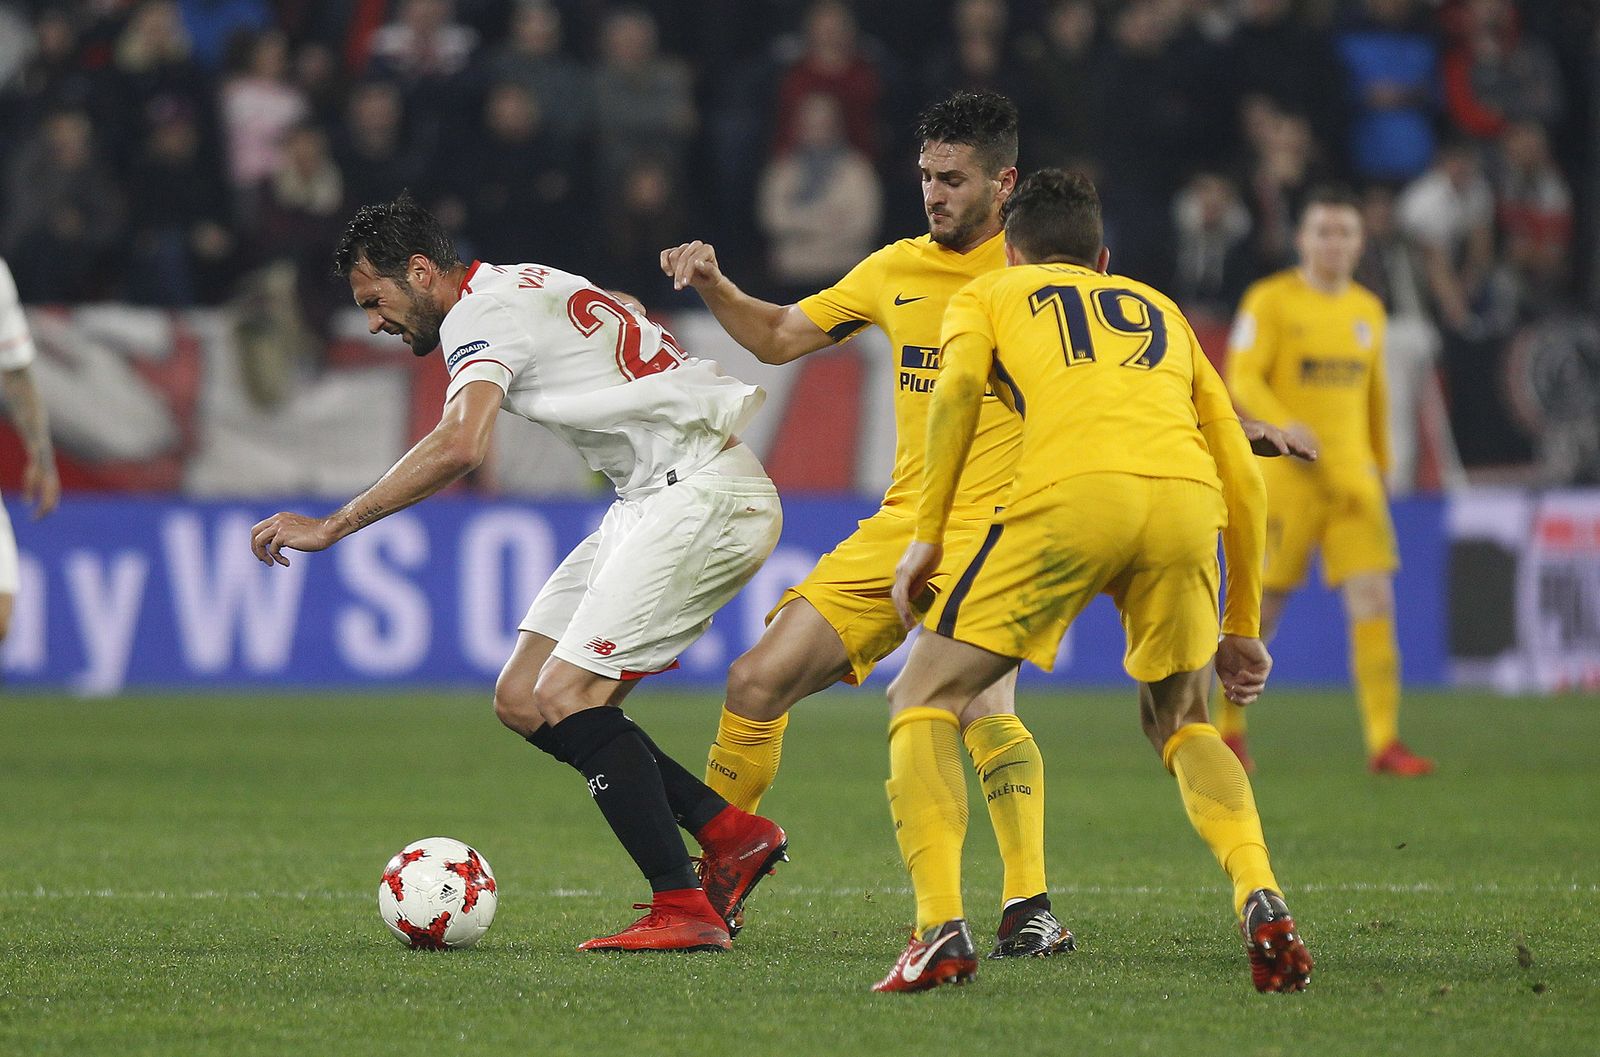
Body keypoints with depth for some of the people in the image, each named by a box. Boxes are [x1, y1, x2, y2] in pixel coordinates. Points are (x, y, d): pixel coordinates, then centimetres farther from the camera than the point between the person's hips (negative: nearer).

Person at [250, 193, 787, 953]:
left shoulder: (480, 312, -14)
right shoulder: (520, 289, 17)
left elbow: (460, 444, -30)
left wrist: (331, 526, -27)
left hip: (702, 495, -10)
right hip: (652, 499, 10)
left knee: (565, 697, -17)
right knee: (522, 700, 4)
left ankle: (684, 911, -15)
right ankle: (730, 834, 8)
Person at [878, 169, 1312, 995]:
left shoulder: (987, 294, 28)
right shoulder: (1161, 311, 37)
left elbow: (958, 387, 3)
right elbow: (1242, 476, 31)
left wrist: (927, 537, 4)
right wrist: (1242, 628, 36)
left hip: (1070, 493, -3)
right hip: (1186, 500, 4)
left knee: (923, 703, 11)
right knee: (1180, 721, 25)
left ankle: (941, 929, -8)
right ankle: (1260, 902, 0)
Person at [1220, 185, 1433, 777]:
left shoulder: (1368, 310, 14)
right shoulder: (1270, 301, -3)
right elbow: (1242, 380, -12)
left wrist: (1381, 467, 24)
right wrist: (1286, 426, -28)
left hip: (1353, 478, 4)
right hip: (1285, 477, -4)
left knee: (1375, 603, -9)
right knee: (1263, 607, 1)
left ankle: (1384, 741, -11)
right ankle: (1228, 727, 22)